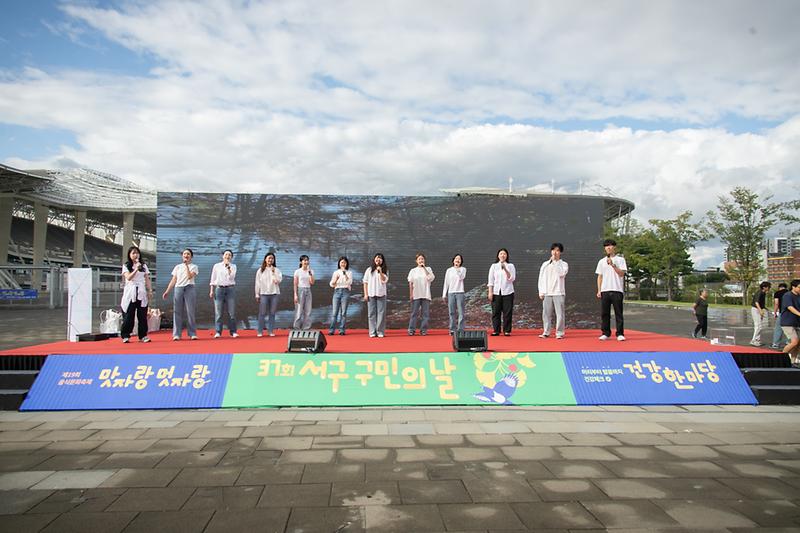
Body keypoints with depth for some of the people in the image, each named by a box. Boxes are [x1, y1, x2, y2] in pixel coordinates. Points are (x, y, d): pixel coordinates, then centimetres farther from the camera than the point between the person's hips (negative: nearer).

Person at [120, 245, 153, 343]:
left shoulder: (144, 266, 14)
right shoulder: (126, 266, 5)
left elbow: (147, 279, 13)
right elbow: (128, 277, -10)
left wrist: (150, 290, 4)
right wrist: (136, 269, -22)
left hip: (141, 293, 2)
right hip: (130, 293, -2)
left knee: (142, 315, 0)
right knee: (128, 315, -4)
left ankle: (143, 335, 4)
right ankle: (125, 336, 3)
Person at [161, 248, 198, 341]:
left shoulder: (194, 266, 7)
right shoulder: (177, 267, 16)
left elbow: (189, 276, -10)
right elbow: (173, 280, 13)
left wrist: (186, 265, -7)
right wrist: (167, 291, 5)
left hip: (189, 289, -3)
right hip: (178, 289, 3)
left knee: (190, 312, -5)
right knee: (177, 312, -1)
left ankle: (192, 334, -2)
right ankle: (176, 334, 0)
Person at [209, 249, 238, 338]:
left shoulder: (233, 266, 10)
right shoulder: (216, 266, 11)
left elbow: (231, 277, -4)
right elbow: (213, 279, 10)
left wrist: (228, 268, -9)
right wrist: (211, 290, 3)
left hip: (230, 289, 0)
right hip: (219, 288, 0)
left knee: (232, 312, -3)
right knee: (218, 312, -3)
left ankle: (233, 331, 2)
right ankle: (218, 332, 1)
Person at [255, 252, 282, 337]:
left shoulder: (276, 270, 8)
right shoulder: (260, 270, 6)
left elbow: (278, 280, -6)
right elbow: (257, 283, 6)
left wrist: (273, 272, -10)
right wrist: (257, 294, 3)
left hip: (274, 293, 1)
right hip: (263, 294, -1)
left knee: (272, 313, 4)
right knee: (262, 313, -1)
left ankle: (271, 331, 10)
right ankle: (260, 331, 5)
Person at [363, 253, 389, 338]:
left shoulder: (385, 270, 9)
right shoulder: (369, 270, 8)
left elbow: (384, 281, -5)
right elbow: (365, 282, 6)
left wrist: (380, 272, -16)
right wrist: (365, 294, -1)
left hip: (381, 294, 0)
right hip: (371, 294, 0)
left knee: (381, 313, -2)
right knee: (371, 313, 0)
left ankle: (380, 332, 3)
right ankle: (372, 332, 3)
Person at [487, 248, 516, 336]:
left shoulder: (510, 266, 7)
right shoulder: (494, 266, 9)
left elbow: (512, 278, -4)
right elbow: (491, 280, 7)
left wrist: (505, 269, -15)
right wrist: (490, 292, 0)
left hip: (507, 292, -1)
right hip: (496, 292, 1)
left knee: (507, 312, -1)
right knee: (496, 312, 1)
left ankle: (507, 330, 5)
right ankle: (496, 330, 7)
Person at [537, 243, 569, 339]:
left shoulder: (564, 264, 6)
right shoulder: (545, 264, 12)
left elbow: (561, 273, -14)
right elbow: (541, 278, 10)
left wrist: (555, 262, -8)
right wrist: (541, 292, 4)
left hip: (559, 292, -2)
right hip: (547, 293, 2)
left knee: (559, 313, -5)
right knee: (546, 313, 3)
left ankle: (559, 333, 2)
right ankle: (546, 332, 10)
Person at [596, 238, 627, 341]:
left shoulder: (620, 259, 4)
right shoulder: (601, 261, 14)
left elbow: (621, 274, -6)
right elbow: (599, 277, 13)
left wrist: (613, 264, -16)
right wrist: (599, 290, 6)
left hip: (617, 290, -3)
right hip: (605, 290, 3)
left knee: (618, 313, -1)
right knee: (604, 313, 3)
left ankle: (620, 334, 3)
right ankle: (605, 333, 9)